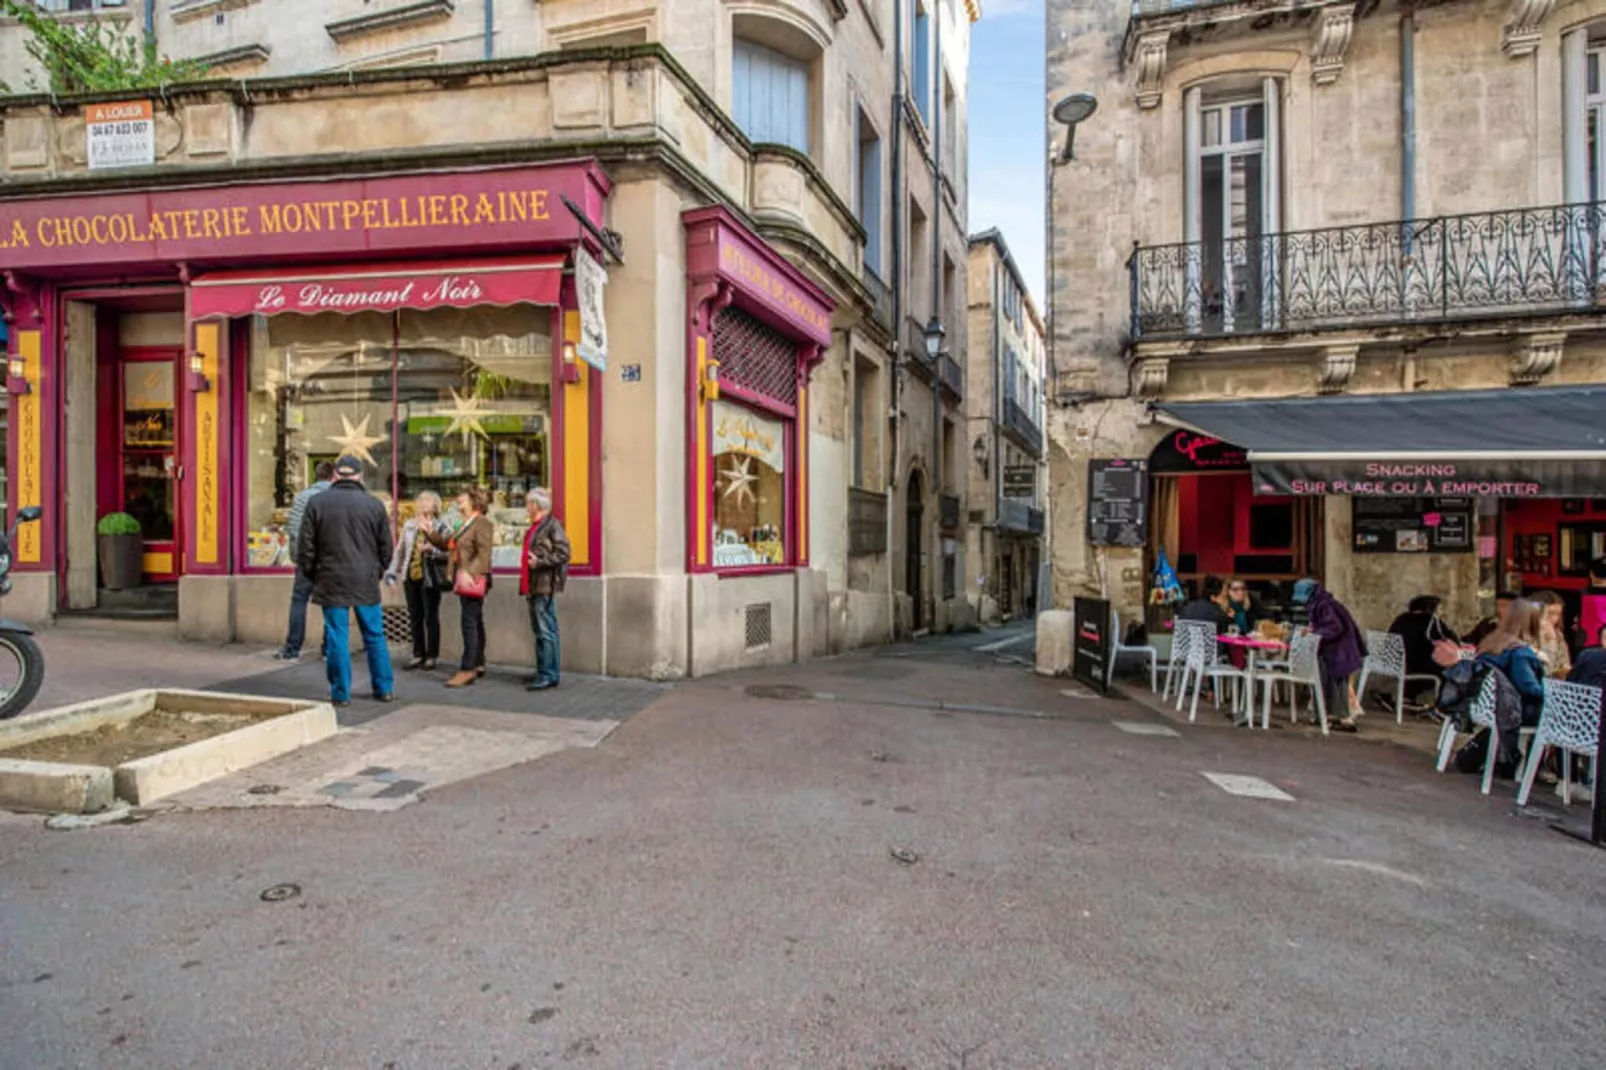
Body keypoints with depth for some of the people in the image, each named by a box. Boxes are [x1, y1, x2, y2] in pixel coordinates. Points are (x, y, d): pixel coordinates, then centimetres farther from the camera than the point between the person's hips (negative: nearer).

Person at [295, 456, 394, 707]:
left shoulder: (317, 502, -2)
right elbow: (386, 547, 4)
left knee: (337, 638, 4)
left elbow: (305, 546, 0)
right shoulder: (374, 504, 1)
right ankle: (384, 689, 16)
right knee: (375, 636, 10)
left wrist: (313, 576, 11)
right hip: (366, 582, 1)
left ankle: (341, 693, 10)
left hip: (332, 582, -1)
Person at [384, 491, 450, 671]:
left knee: (431, 617, 2)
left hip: (430, 578, -5)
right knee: (415, 617, 10)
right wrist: (392, 571, 9)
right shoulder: (409, 524, 10)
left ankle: (431, 656, 12)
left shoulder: (440, 527, -5)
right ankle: (418, 655, 20)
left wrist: (431, 550, -27)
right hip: (411, 577, 5)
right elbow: (400, 550, 14)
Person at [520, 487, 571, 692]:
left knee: (546, 631, -7)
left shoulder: (552, 525, -10)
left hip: (545, 586, -9)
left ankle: (548, 675, -3)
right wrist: (525, 582, 17)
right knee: (539, 630, 13)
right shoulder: (536, 526, 17)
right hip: (533, 585, 9)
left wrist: (539, 562, -20)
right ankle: (544, 672, 21)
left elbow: (563, 554, -15)